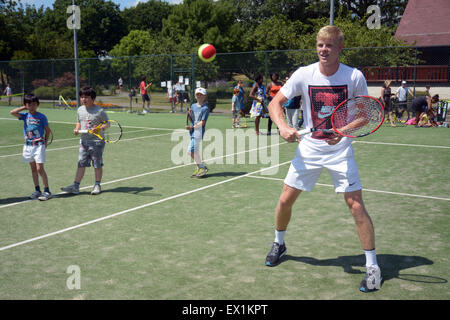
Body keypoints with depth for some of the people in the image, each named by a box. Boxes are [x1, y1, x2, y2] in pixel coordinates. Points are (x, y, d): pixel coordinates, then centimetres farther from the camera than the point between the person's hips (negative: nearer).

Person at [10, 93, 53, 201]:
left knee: (39, 168, -9)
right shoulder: (25, 115, 5)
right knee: (33, 168, 10)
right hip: (28, 146, 5)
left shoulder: (41, 116, -5)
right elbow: (12, 112, -8)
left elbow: (48, 130, 2)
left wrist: (45, 142, 1)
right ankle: (37, 191, 18)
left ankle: (47, 191, -3)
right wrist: (24, 108, -1)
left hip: (39, 145, -5)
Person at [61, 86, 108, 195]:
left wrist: (99, 128, -23)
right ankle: (75, 186, 5)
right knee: (81, 164, 4)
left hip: (96, 141, -5)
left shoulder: (99, 111, -9)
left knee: (97, 165, 5)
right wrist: (77, 129, 3)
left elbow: (107, 124, -5)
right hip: (83, 141, 5)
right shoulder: (80, 110, 9)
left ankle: (97, 185, 18)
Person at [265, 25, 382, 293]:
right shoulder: (304, 74, -7)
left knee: (356, 205, -10)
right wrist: (283, 126, -21)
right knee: (286, 200, 5)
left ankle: (373, 267, 6)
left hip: (341, 150, -2)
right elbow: (275, 103, -2)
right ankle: (279, 244, 34)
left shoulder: (354, 76, -10)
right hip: (309, 148, 2)